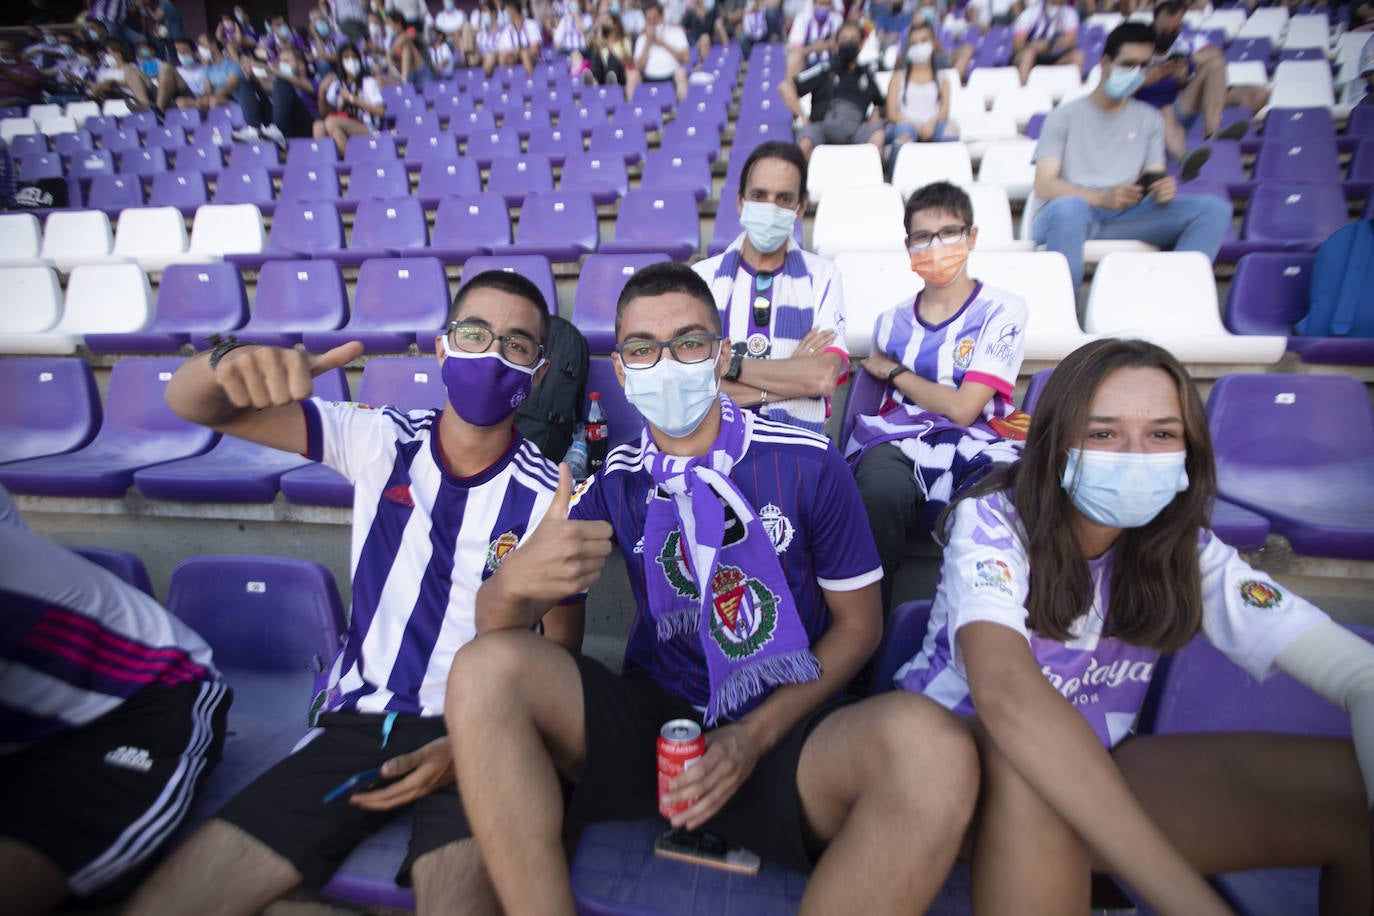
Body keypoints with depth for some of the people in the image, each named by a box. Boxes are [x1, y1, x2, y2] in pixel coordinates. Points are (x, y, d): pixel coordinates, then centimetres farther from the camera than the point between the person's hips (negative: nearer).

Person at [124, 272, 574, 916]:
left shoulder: (548, 495, -9)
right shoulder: (381, 442, -1)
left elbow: (561, 654, -3)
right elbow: (191, 405, -2)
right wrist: (231, 361, -25)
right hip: (356, 721, 3)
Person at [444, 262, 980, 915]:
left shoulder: (808, 464, -7)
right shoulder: (613, 482, 0)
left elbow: (857, 623, 1)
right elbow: (493, 623, -2)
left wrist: (757, 735, -12)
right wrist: (516, 580, -28)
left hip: (780, 728, -2)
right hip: (651, 718, 3)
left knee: (929, 747, -33)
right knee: (485, 667, -20)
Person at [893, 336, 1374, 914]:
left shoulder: (1186, 552, -6)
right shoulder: (991, 523, -23)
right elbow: (1004, 692, -40)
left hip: (1093, 773, 4)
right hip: (955, 763, -4)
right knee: (1025, 759, -39)